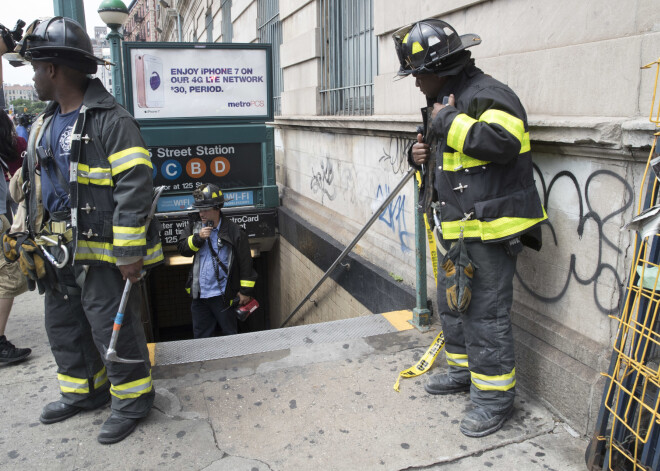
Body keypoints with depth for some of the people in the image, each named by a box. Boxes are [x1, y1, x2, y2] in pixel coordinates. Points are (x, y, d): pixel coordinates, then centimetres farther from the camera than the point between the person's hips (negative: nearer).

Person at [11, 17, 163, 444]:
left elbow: (135, 188, -21)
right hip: (60, 253, 9)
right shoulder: (45, 124, 14)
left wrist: (129, 253, -22)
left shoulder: (111, 121, -16)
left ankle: (132, 398, 21)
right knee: (64, 327, 20)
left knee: (112, 329, 1)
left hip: (101, 255, -9)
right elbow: (34, 184, 23)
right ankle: (83, 392, 39)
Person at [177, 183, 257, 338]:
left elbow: (246, 263, -9)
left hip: (222, 296, -4)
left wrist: (246, 291, -8)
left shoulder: (233, 231, -12)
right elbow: (182, 248, 0)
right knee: (200, 337, 17)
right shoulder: (194, 225, 4)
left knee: (230, 335, 11)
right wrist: (198, 237, -17)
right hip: (199, 295, 5)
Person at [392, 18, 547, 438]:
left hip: (490, 230, -10)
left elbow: (502, 140, -34)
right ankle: (464, 370, 38)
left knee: (486, 313, -4)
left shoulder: (487, 96, -14)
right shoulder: (442, 102, 18)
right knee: (452, 302, 20)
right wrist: (420, 156, 5)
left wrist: (448, 121, -23)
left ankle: (496, 397, 12)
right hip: (459, 230, 10)